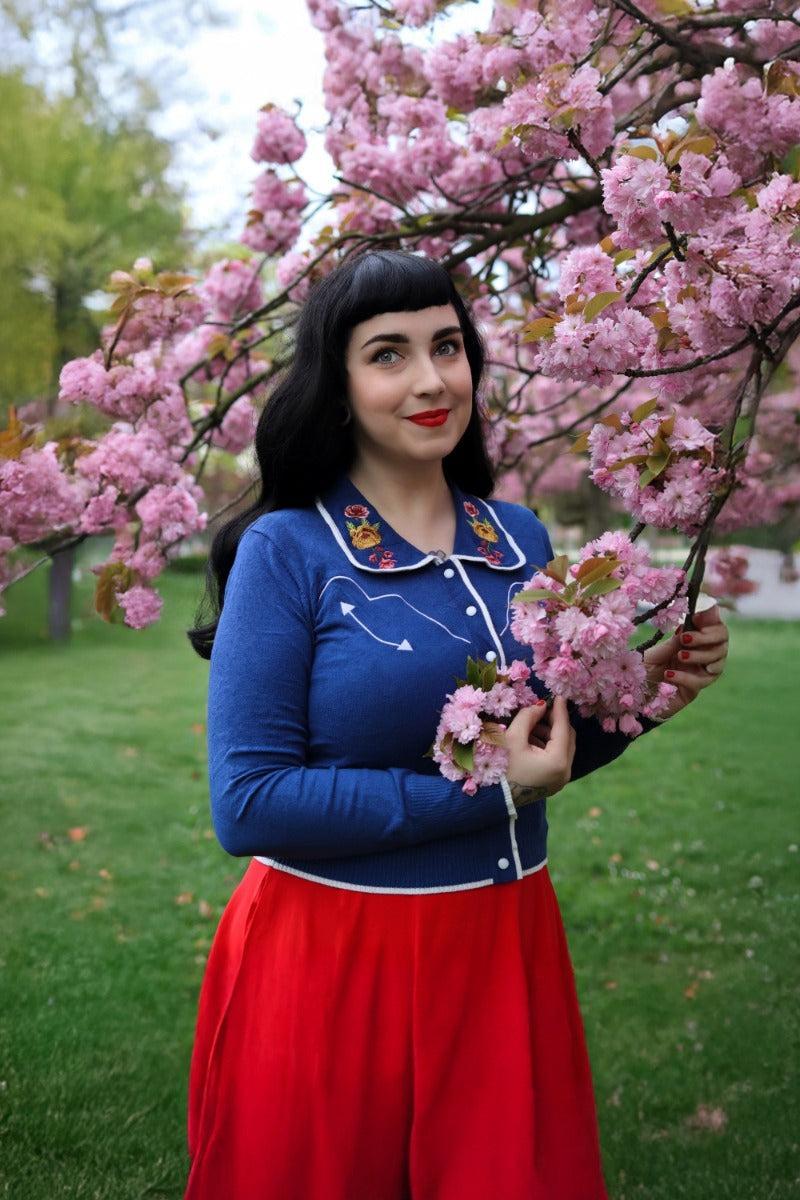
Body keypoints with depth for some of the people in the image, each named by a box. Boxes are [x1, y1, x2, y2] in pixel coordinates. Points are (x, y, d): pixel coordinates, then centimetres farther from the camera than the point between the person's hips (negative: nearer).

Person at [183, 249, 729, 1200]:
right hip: (330, 970, -4)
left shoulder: (522, 542, 3)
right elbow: (246, 804, -18)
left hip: (506, 952, 5)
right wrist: (482, 793, -19)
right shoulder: (288, 550, -12)